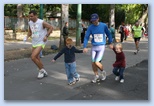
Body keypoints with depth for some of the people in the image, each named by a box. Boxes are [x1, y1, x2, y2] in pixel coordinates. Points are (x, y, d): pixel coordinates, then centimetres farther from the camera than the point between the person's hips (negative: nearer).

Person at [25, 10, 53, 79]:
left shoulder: (41, 22, -15)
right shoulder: (30, 23, 5)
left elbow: (51, 27, -11)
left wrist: (46, 36, -18)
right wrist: (27, 36, 1)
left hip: (40, 43, -8)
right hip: (34, 43, 8)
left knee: (33, 57, -18)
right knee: (37, 59, 13)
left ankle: (41, 70, 2)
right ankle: (43, 72, 30)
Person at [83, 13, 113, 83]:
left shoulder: (103, 25, -8)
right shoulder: (90, 27, -6)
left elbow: (108, 34, 7)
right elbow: (86, 37, -6)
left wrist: (110, 43, 12)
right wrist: (85, 47, -15)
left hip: (101, 47, -3)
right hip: (94, 47, 3)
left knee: (97, 62, -12)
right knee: (93, 63, 5)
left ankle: (103, 71, 19)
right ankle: (96, 76, 28)